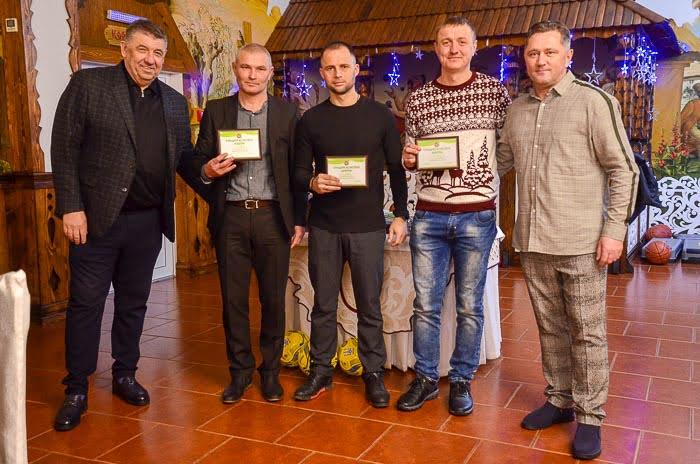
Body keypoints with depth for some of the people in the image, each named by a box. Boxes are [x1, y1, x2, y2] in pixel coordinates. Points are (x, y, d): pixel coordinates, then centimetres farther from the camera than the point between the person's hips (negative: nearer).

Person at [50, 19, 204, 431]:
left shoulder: (175, 102, 10)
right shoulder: (88, 85, -2)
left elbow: (184, 158, 13)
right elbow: (64, 147, -6)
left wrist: (212, 188, -2)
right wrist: (71, 207, -12)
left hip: (148, 220, 4)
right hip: (97, 216, -4)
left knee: (134, 302, 14)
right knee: (86, 303, 4)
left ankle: (125, 374, 30)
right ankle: (77, 390, 17)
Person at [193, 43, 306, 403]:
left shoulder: (287, 112, 6)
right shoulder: (216, 111, 8)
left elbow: (296, 169, 5)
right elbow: (199, 160, 10)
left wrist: (298, 219, 1)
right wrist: (207, 170, -14)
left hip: (273, 216, 0)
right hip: (230, 217, 1)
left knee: (273, 298, 6)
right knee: (233, 298, 7)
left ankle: (271, 370, 22)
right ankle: (240, 370, 22)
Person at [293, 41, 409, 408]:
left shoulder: (380, 115, 4)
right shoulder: (311, 120, 7)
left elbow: (396, 169, 6)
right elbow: (299, 171, 8)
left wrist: (401, 215, 1)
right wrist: (312, 183, -15)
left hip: (368, 226, -1)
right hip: (324, 226, 1)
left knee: (370, 305, 6)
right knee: (323, 304, 8)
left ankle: (373, 374, 19)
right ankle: (321, 371, 22)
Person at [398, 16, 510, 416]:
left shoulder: (495, 91, 1)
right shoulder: (419, 99, 6)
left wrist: (491, 185, -7)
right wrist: (408, 159, -7)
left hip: (477, 216, -1)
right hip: (429, 215, 2)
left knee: (470, 306, 7)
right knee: (426, 304, 7)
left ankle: (462, 381, 23)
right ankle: (425, 379, 23)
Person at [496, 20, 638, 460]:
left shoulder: (594, 102, -6)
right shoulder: (517, 109, 10)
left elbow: (624, 170, -6)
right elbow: (500, 160, 20)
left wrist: (614, 230, -11)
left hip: (580, 242, -5)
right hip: (533, 242, 5)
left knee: (587, 333, 4)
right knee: (550, 327, 16)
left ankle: (589, 417, 18)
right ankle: (559, 400, 31)